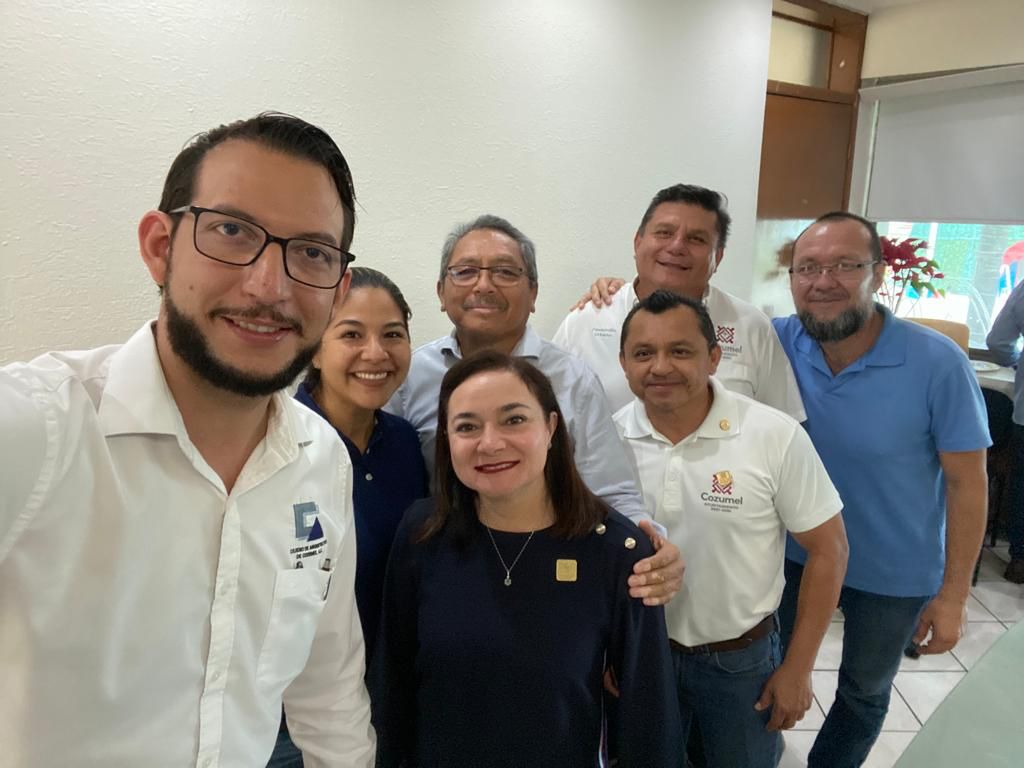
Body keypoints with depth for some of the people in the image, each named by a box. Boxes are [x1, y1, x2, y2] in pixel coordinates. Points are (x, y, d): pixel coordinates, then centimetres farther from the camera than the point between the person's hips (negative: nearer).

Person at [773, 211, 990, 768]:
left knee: (864, 694, 24)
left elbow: (967, 482, -15)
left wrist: (953, 594, -12)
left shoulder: (937, 364, -23)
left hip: (894, 575, -1)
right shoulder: (776, 342, -17)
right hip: (794, 555, 2)